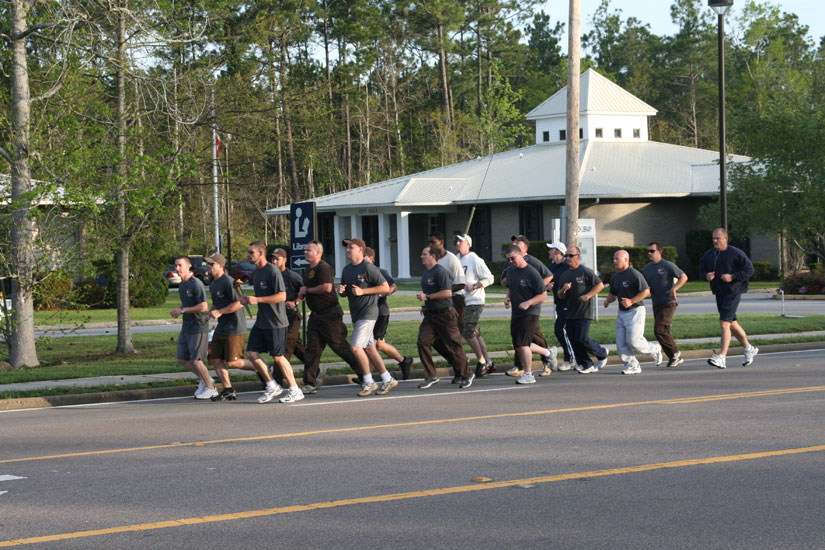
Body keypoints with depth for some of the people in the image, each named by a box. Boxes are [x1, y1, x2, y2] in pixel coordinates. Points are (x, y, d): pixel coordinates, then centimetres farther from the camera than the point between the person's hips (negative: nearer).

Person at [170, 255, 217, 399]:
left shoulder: (196, 284, -17)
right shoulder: (182, 285, 12)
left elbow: (204, 306, -23)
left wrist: (182, 310, -19)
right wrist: (177, 311, 6)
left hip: (198, 327, -9)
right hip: (186, 327, 9)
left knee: (195, 360, -7)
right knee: (181, 359, 9)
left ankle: (210, 388, 9)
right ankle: (205, 380, 24)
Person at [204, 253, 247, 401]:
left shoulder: (228, 282, -16)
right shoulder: (212, 284, 14)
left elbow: (239, 303, -22)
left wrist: (219, 312, -20)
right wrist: (210, 313, 9)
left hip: (234, 329, -9)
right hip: (221, 328, 9)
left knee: (232, 362, -7)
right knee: (215, 359, 4)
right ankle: (228, 390, 10)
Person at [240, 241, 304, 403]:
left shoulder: (272, 271, -15)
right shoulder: (255, 272, 13)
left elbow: (282, 296, -21)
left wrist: (257, 299, -23)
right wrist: (248, 299, 6)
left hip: (276, 323, -9)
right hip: (261, 322, 9)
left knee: (278, 356, -5)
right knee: (251, 353, 4)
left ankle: (295, 391, 7)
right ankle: (272, 387, 14)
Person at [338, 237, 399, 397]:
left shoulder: (368, 268, -12)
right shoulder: (346, 270, 13)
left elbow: (386, 287, -14)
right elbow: (345, 293, 23)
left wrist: (362, 291, -18)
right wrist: (341, 291, -2)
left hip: (368, 313, -9)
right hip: (356, 314, 9)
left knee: (355, 346, -14)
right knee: (368, 348, 10)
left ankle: (368, 382, -4)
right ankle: (387, 379, 18)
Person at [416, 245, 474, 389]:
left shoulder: (440, 271, -15)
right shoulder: (425, 273, 14)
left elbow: (447, 292, -23)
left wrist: (427, 297, -21)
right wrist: (426, 305, 14)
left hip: (445, 314, -8)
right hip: (430, 315, 8)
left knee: (453, 346, -1)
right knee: (423, 342, -5)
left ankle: (467, 376, 15)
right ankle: (431, 376, 3)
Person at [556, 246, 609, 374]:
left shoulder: (585, 271, -5)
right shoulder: (564, 275, 15)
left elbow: (600, 285, -7)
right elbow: (560, 296, 18)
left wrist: (587, 296, -15)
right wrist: (563, 290, -5)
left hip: (584, 313, -7)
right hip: (570, 314, 7)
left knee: (582, 338, -12)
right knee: (573, 341, 2)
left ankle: (602, 354, 12)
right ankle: (587, 365, 11)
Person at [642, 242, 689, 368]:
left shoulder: (668, 266, -8)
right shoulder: (646, 268, 11)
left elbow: (684, 277, -6)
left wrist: (674, 289, -18)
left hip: (668, 303, -7)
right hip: (656, 304, 7)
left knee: (659, 330, -18)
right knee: (663, 332, 7)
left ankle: (674, 353, -3)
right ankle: (676, 358, 17)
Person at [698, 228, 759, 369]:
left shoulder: (735, 253, -9)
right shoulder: (708, 255, 11)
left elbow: (749, 269, -8)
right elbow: (701, 271, 18)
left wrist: (732, 277, -19)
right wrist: (706, 276, -6)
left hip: (733, 292, -8)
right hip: (719, 293, 8)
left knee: (724, 323, -17)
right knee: (732, 324, 17)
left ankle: (721, 357, -20)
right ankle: (749, 349, 34)